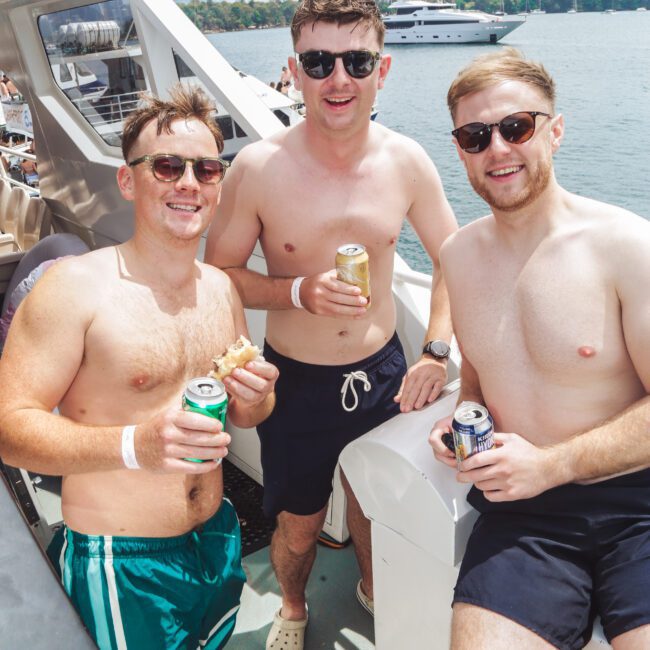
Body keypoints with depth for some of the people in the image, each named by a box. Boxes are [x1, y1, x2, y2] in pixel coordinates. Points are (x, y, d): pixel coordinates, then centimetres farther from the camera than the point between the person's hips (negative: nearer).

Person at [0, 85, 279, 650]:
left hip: (219, 543, 6)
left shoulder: (223, 289, 3)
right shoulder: (76, 286, -16)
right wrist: (132, 444, -33)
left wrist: (255, 399, -10)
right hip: (121, 566, -6)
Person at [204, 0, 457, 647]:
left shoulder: (406, 161, -9)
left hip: (381, 373, 2)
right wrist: (298, 291, -24)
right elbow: (217, 273, -7)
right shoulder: (258, 167, -17)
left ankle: (372, 586, 58)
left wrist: (438, 351, -6)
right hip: (296, 381, -2)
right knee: (299, 525, 15)